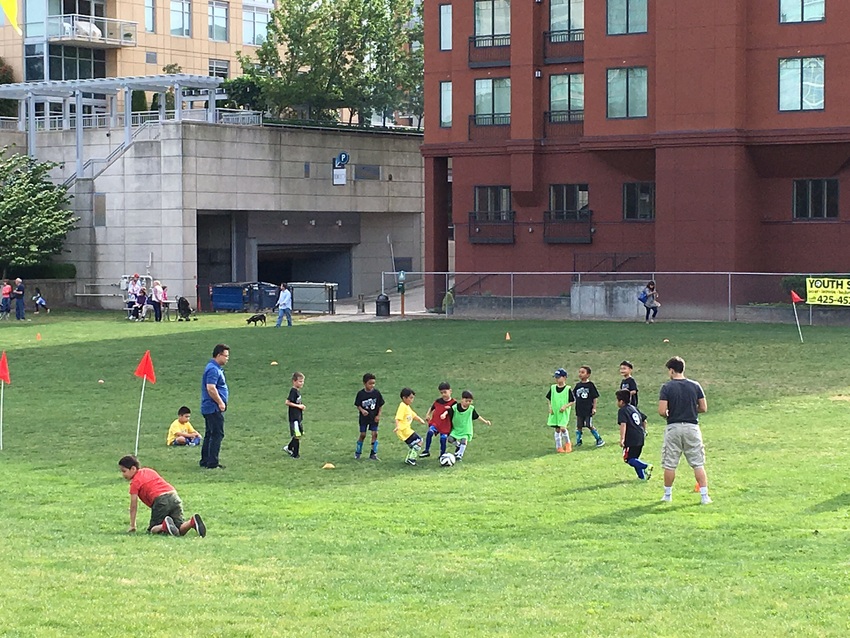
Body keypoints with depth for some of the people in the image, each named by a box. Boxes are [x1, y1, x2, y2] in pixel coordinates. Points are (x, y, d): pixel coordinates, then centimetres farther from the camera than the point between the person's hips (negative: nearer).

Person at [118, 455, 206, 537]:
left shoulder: (135, 481, 8)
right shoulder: (149, 471, 29)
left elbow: (134, 506, 8)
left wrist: (132, 526, 14)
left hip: (160, 500, -6)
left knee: (152, 529, 6)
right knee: (180, 530, 4)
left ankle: (164, 526, -26)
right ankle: (193, 522, -27)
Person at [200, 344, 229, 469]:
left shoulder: (214, 368, 17)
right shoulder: (213, 369, -17)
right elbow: (211, 388, -25)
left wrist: (220, 402, 20)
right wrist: (220, 402, -19)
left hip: (209, 408, 11)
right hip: (214, 408, -11)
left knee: (209, 435, 15)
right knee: (217, 435, -8)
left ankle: (205, 461, 20)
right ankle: (212, 463, -9)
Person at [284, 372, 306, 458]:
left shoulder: (298, 391, 12)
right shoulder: (293, 391, -16)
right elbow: (287, 402, -21)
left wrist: (301, 406, 6)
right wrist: (298, 406, -18)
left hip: (299, 417, 9)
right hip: (294, 417, -9)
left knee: (299, 434, 14)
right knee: (297, 435, -5)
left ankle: (288, 448, 28)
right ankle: (295, 454, 3)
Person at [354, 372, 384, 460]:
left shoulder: (377, 393, -8)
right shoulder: (361, 394, -11)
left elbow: (381, 405, 1)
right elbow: (357, 405, -3)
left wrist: (379, 415, -5)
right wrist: (362, 410, -22)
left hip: (374, 417, 1)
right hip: (364, 417, -1)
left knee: (375, 434, -3)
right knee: (362, 435, 5)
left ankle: (373, 454, 5)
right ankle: (357, 452, 23)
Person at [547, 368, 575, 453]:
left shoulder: (568, 389, -8)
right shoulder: (552, 388, 4)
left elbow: (573, 401, -5)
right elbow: (548, 398, 17)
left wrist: (565, 406, -18)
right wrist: (550, 407, 3)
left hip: (564, 412, -4)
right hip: (555, 412, 4)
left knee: (562, 428, -15)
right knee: (557, 430, 7)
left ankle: (567, 443, 8)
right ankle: (559, 447, 15)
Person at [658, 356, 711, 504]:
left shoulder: (667, 387, -8)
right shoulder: (695, 386, 1)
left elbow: (662, 411, -13)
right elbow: (703, 408, 4)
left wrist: (668, 414, 9)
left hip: (673, 427, -2)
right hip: (692, 427, 2)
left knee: (669, 464, 10)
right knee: (698, 464, 5)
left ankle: (667, 495, 19)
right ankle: (704, 496, 2)